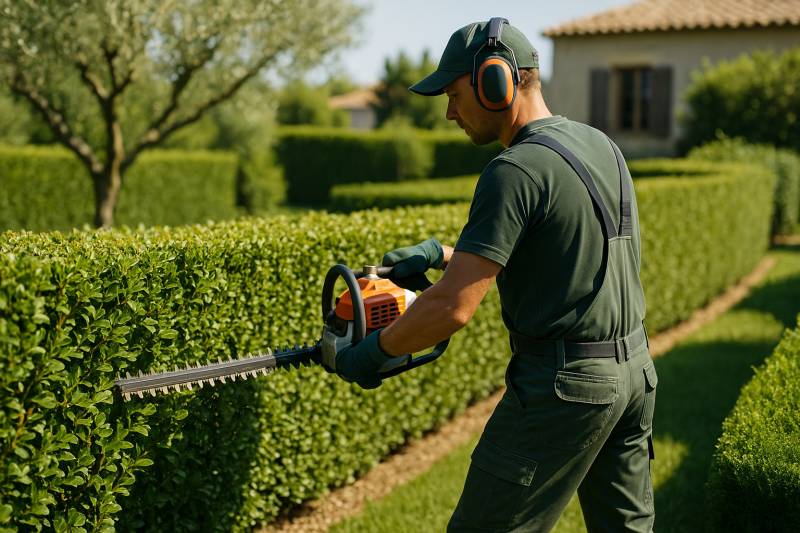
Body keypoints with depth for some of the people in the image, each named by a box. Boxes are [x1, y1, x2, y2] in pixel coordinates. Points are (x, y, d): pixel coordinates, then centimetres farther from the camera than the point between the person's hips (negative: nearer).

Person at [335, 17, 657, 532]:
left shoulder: (515, 171, -18)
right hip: (636, 372, 9)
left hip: (565, 384, -9)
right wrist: (444, 253, 16)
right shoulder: (599, 143, 9)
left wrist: (368, 354, -5)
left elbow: (452, 309, -21)